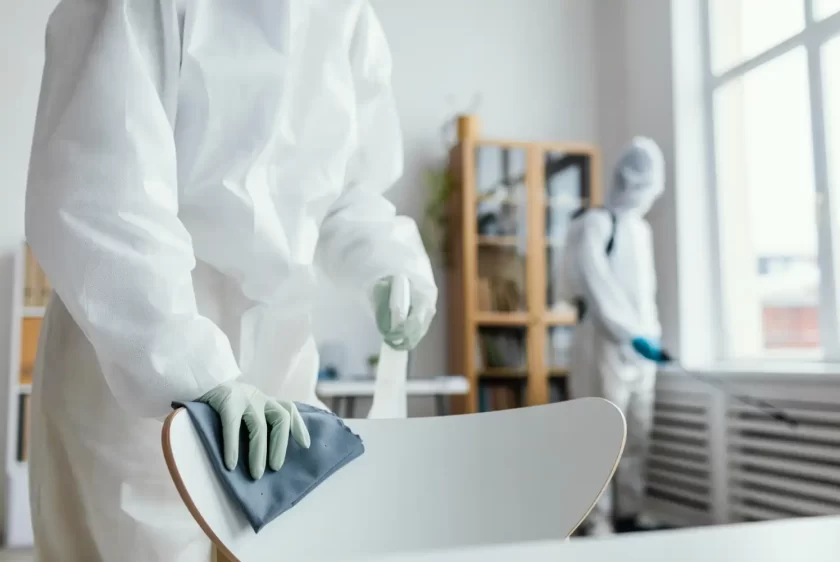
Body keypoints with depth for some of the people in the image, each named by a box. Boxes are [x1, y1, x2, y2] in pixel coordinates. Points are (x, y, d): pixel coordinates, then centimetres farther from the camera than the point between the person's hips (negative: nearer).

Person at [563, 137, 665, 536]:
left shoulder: (641, 230, 18)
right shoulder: (593, 225, -7)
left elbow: (646, 288, 19)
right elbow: (599, 290, -15)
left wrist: (652, 334, 9)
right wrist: (632, 335, -19)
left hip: (641, 345, 8)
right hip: (605, 343, -8)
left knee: (638, 433, 9)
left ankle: (630, 510, 19)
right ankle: (597, 518, 1)